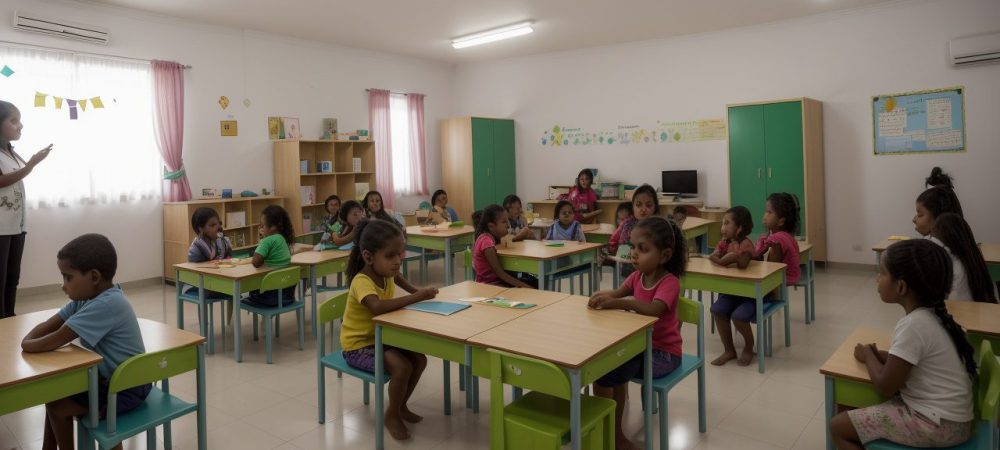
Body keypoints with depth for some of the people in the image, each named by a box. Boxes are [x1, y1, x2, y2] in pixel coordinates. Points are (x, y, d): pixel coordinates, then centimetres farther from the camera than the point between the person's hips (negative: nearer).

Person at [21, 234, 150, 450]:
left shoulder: (106, 304, -31)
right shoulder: (89, 296, 0)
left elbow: (52, 343, -26)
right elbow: (48, 325, 7)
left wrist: (26, 344, -8)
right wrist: (28, 340, -12)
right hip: (110, 377, 9)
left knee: (56, 407, -3)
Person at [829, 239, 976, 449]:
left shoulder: (913, 325, -25)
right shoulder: (930, 315, 2)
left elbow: (886, 387, -18)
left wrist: (868, 356, -2)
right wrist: (879, 354, 2)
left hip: (938, 424, -9)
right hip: (944, 415, 9)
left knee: (839, 427, -6)